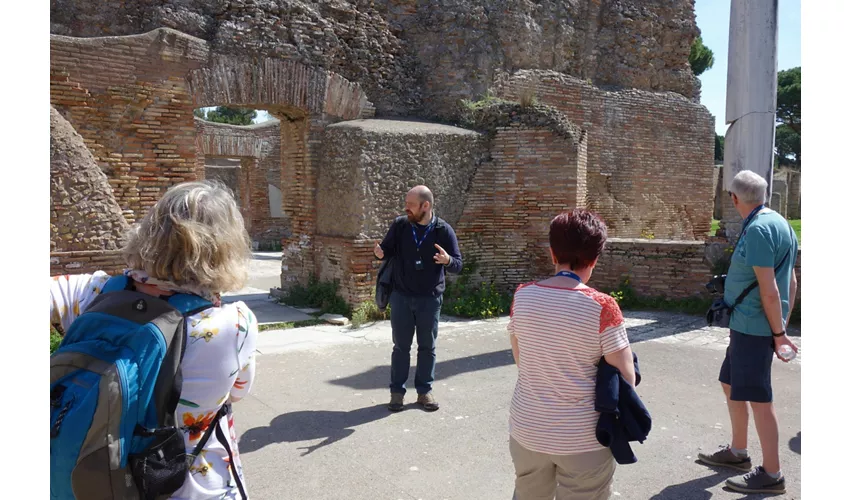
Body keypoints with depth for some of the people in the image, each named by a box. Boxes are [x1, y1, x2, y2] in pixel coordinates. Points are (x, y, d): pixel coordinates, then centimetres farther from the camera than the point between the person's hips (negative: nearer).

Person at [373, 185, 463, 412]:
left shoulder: (443, 230, -8)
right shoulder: (399, 225, -4)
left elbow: (459, 265, -6)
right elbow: (387, 249, 6)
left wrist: (447, 260, -29)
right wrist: (381, 253, -19)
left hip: (430, 299, -1)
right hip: (401, 296, 1)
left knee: (427, 346, 10)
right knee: (401, 346, 9)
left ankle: (425, 390, 25)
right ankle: (397, 391, 21)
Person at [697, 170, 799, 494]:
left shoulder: (757, 229, -19)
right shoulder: (780, 223, 12)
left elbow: (769, 289, -21)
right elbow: (791, 281, 15)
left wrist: (778, 332, -14)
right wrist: (782, 326, 18)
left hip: (753, 327, -10)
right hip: (747, 325, 10)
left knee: (759, 399, -1)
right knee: (731, 384, 21)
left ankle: (771, 475, 12)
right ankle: (737, 452, 35)